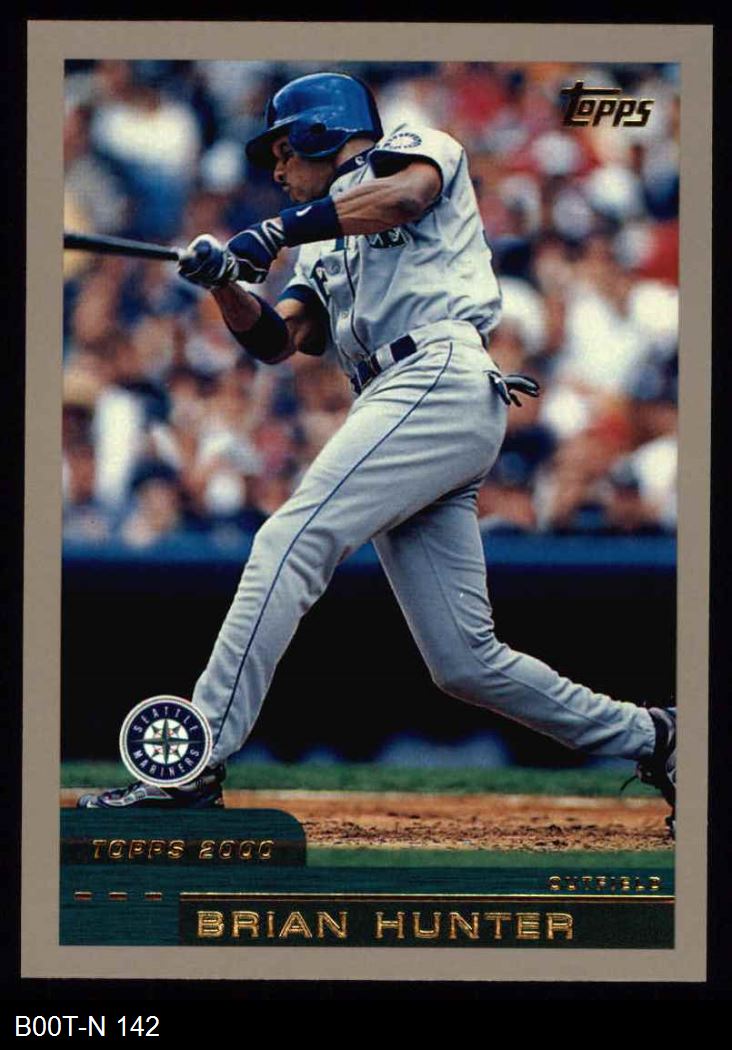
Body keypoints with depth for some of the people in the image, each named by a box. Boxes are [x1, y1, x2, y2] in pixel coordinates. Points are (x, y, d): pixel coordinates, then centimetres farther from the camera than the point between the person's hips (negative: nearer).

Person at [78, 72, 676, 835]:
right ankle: (645, 738, 15)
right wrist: (225, 283, 1)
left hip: (440, 375, -9)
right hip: (402, 407, 9)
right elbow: (274, 340, 20)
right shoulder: (326, 252, 34)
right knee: (465, 664, 3)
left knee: (290, 543, -22)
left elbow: (402, 196, -11)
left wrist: (273, 232, -12)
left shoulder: (417, 146, 14)